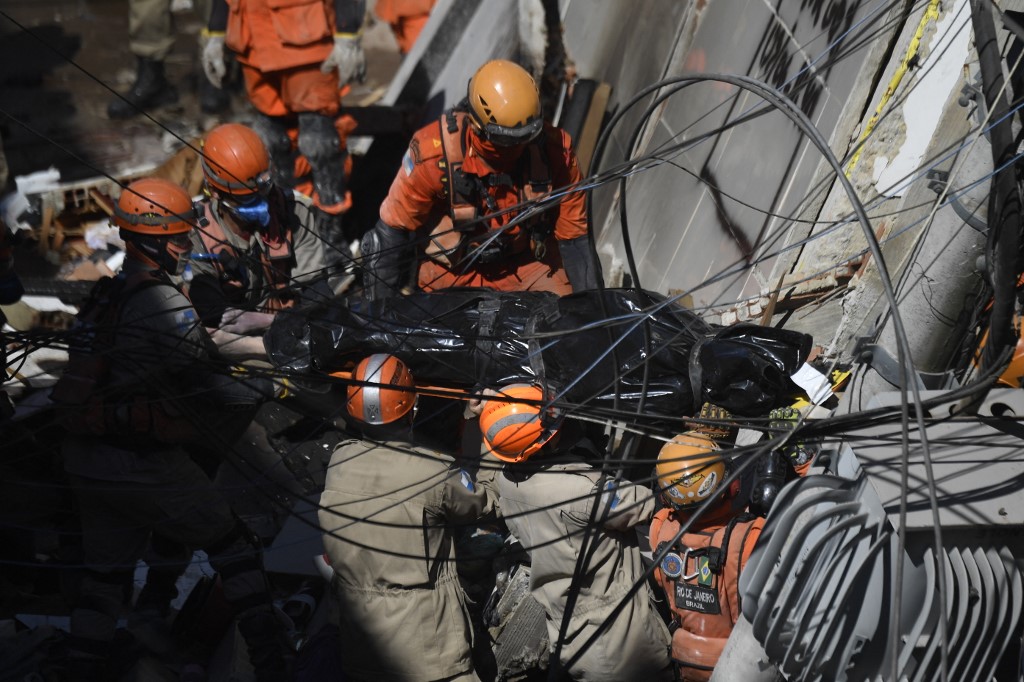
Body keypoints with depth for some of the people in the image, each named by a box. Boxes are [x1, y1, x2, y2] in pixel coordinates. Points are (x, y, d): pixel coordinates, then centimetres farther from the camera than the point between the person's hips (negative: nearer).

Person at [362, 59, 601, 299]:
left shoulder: (554, 149, -20)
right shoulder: (434, 151, -27)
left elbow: (574, 235, -5)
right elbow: (391, 231, -15)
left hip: (527, 261, 2)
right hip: (453, 269, -1)